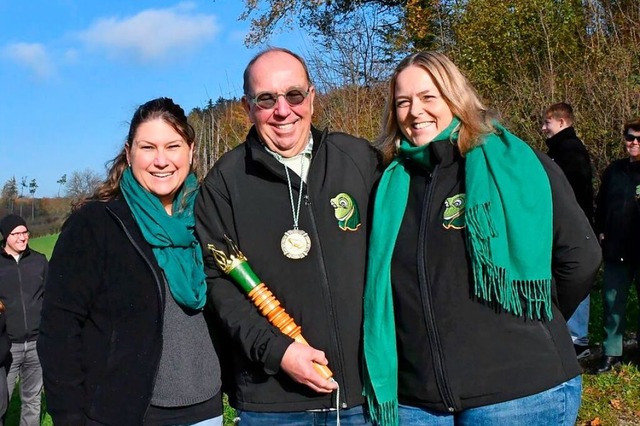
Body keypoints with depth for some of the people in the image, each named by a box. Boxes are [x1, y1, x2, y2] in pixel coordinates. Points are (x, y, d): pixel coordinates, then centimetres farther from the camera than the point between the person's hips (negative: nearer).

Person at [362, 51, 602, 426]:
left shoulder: (514, 164, -6)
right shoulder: (392, 184, 6)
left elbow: (579, 256, -5)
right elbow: (377, 285, 14)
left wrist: (530, 329, 4)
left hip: (518, 394, -3)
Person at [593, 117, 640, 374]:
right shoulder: (614, 171, 11)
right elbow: (601, 205, 17)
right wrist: (600, 231, 8)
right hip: (616, 249, 3)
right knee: (612, 301, 6)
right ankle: (612, 353, 15)